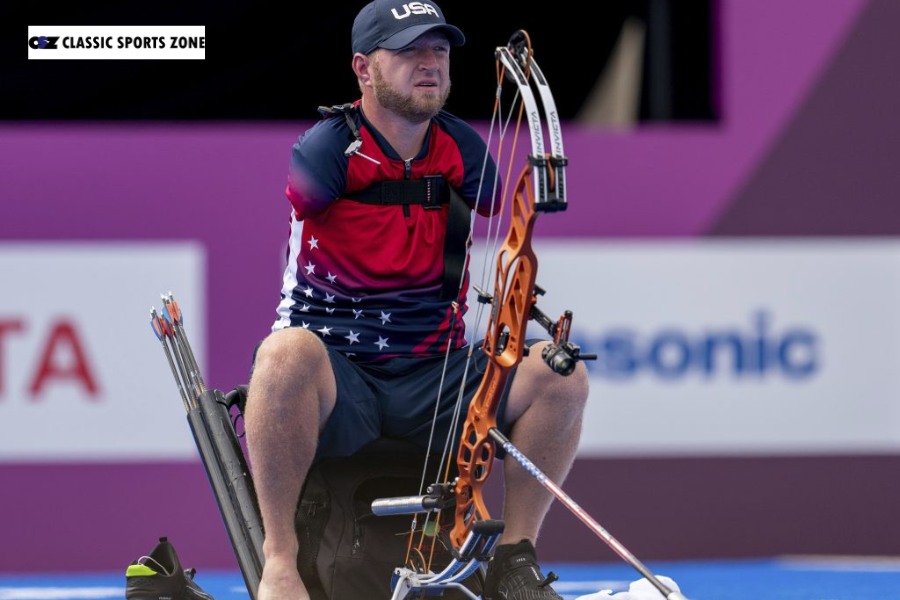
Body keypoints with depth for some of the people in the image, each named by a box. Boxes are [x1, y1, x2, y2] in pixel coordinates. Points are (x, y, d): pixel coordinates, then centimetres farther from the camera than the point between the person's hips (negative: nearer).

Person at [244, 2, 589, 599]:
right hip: (339, 381, -5)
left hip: (436, 379, 5)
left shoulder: (462, 148, 7)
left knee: (561, 373, -17)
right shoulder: (326, 151, -9)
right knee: (288, 353, -39)